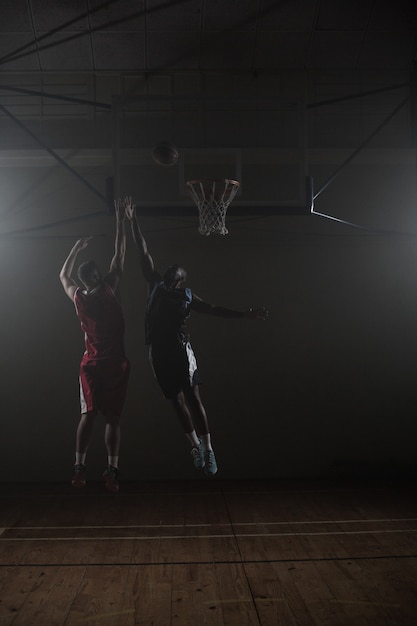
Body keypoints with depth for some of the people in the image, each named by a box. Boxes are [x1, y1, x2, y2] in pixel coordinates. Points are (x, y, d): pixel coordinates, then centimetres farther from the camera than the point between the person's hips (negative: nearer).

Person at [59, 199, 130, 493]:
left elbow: (63, 276, 22)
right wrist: (121, 221, 4)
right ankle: (112, 469, -2)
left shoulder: (78, 297, 0)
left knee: (88, 414, 7)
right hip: (116, 364, -3)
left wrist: (76, 248, 29)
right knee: (113, 417, 1)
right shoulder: (109, 291, -10)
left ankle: (80, 466, 1)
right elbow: (119, 257, -3)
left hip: (90, 364, 3)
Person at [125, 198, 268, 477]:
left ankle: (208, 449, -2)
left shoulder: (188, 296, 8)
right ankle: (195, 444, 19)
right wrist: (134, 221, 8)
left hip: (181, 350, -1)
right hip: (159, 352, 1)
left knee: (194, 398, -3)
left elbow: (215, 310, 10)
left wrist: (246, 314, 5)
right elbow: (144, 253, 9)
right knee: (177, 400, 6)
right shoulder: (156, 285, 9)